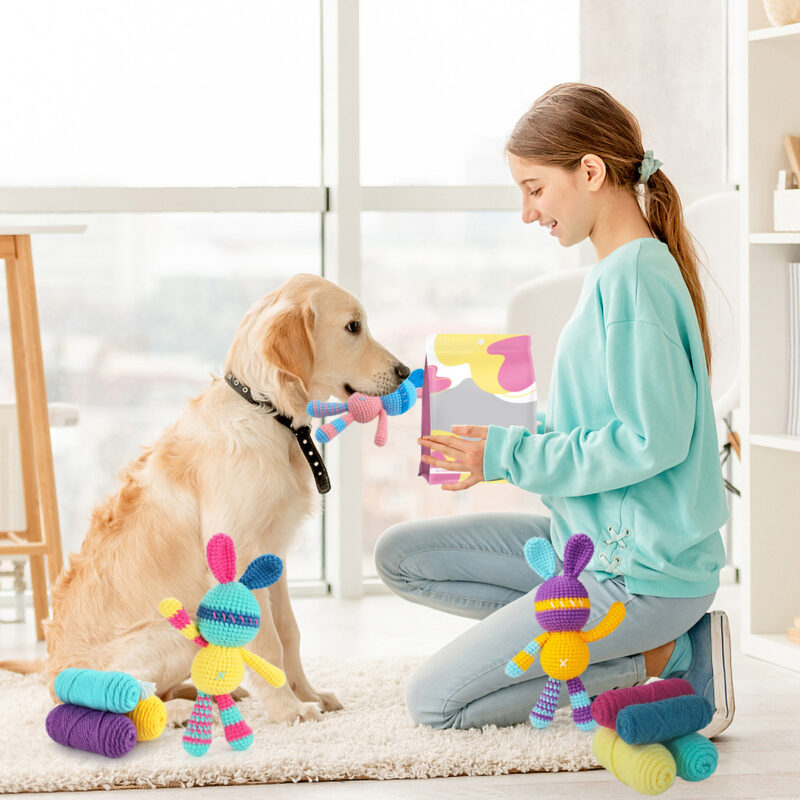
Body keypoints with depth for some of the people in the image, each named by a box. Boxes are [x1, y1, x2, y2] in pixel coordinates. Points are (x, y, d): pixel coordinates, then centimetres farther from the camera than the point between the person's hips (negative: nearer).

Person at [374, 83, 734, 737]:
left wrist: (511, 457, -15)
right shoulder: (617, 271, 12)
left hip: (642, 572, -10)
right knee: (402, 556, 11)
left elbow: (655, 439, -25)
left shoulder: (634, 277, -18)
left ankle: (659, 659, -3)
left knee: (435, 702, -6)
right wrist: (506, 444, 6)